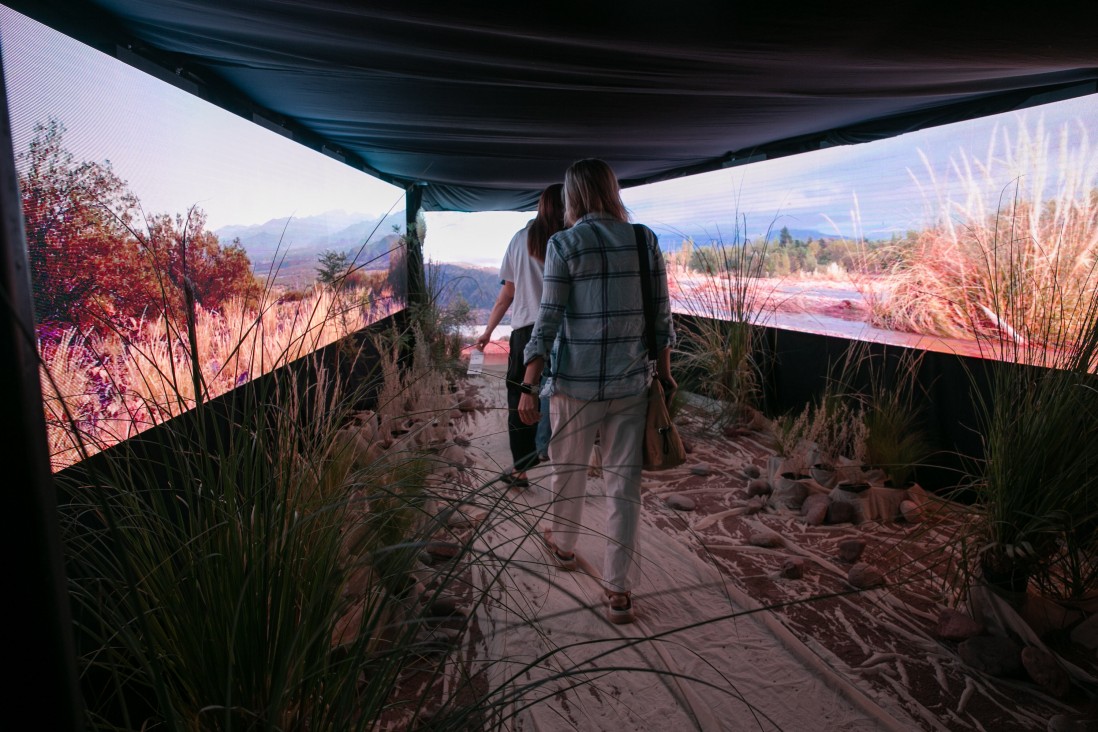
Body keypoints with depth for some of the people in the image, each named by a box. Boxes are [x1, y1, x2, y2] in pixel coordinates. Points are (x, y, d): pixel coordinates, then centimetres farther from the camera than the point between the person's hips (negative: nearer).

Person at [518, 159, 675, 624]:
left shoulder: (564, 244, -8)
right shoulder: (645, 240, 3)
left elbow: (548, 320, -11)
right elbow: (661, 316, 5)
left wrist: (528, 385, -7)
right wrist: (664, 372, 15)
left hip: (576, 382, -2)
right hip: (631, 382, 3)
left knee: (569, 470, 19)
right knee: (624, 481, 8)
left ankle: (564, 544, 43)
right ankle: (619, 590, 13)